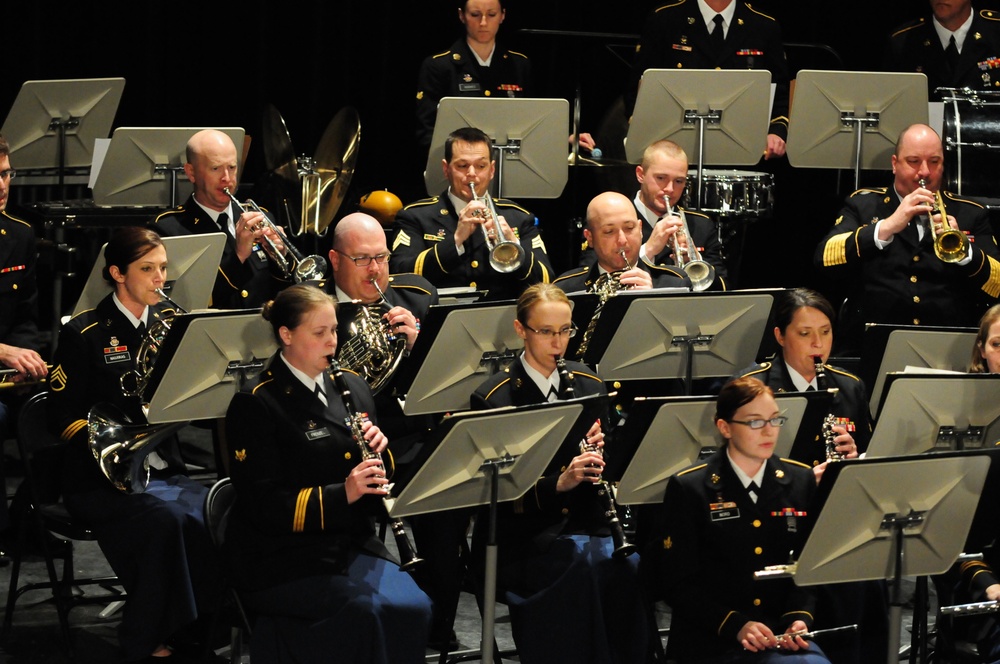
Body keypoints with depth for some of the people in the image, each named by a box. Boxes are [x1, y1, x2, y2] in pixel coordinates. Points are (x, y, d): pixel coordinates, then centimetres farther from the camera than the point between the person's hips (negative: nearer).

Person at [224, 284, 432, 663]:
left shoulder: (351, 387, 13)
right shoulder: (256, 405, -6)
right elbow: (262, 505, -12)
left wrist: (376, 449, -5)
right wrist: (341, 494, -23)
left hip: (353, 546, 6)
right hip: (282, 559, -6)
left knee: (412, 608, -22)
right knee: (362, 611, -31)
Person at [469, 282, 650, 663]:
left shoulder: (589, 386, 14)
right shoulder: (493, 399, -1)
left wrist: (600, 451, -8)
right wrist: (558, 483, -22)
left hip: (587, 524, 4)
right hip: (522, 534, -4)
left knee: (626, 567, -29)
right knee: (577, 565, -35)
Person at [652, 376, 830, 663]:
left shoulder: (801, 481, 11)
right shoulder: (689, 489, 0)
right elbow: (677, 581, -3)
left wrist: (800, 617, -7)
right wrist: (735, 625, -16)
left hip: (784, 636, 5)